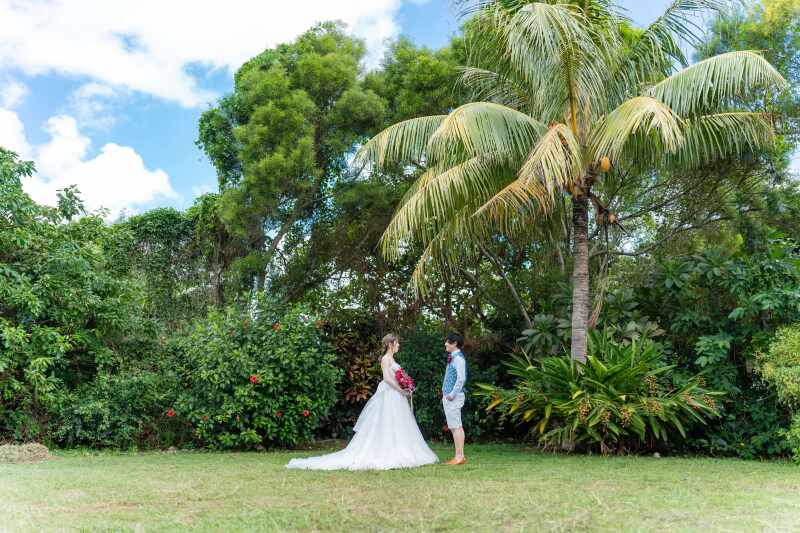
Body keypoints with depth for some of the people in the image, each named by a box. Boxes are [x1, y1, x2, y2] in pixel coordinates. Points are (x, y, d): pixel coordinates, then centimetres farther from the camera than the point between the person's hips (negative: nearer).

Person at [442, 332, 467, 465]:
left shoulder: (458, 358, -14)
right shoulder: (452, 358, 15)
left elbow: (461, 378, -22)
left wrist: (452, 394, -19)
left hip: (454, 397, -10)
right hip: (448, 396, 10)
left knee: (455, 426, -7)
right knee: (456, 426, 12)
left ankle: (459, 456, -5)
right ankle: (460, 456, 17)